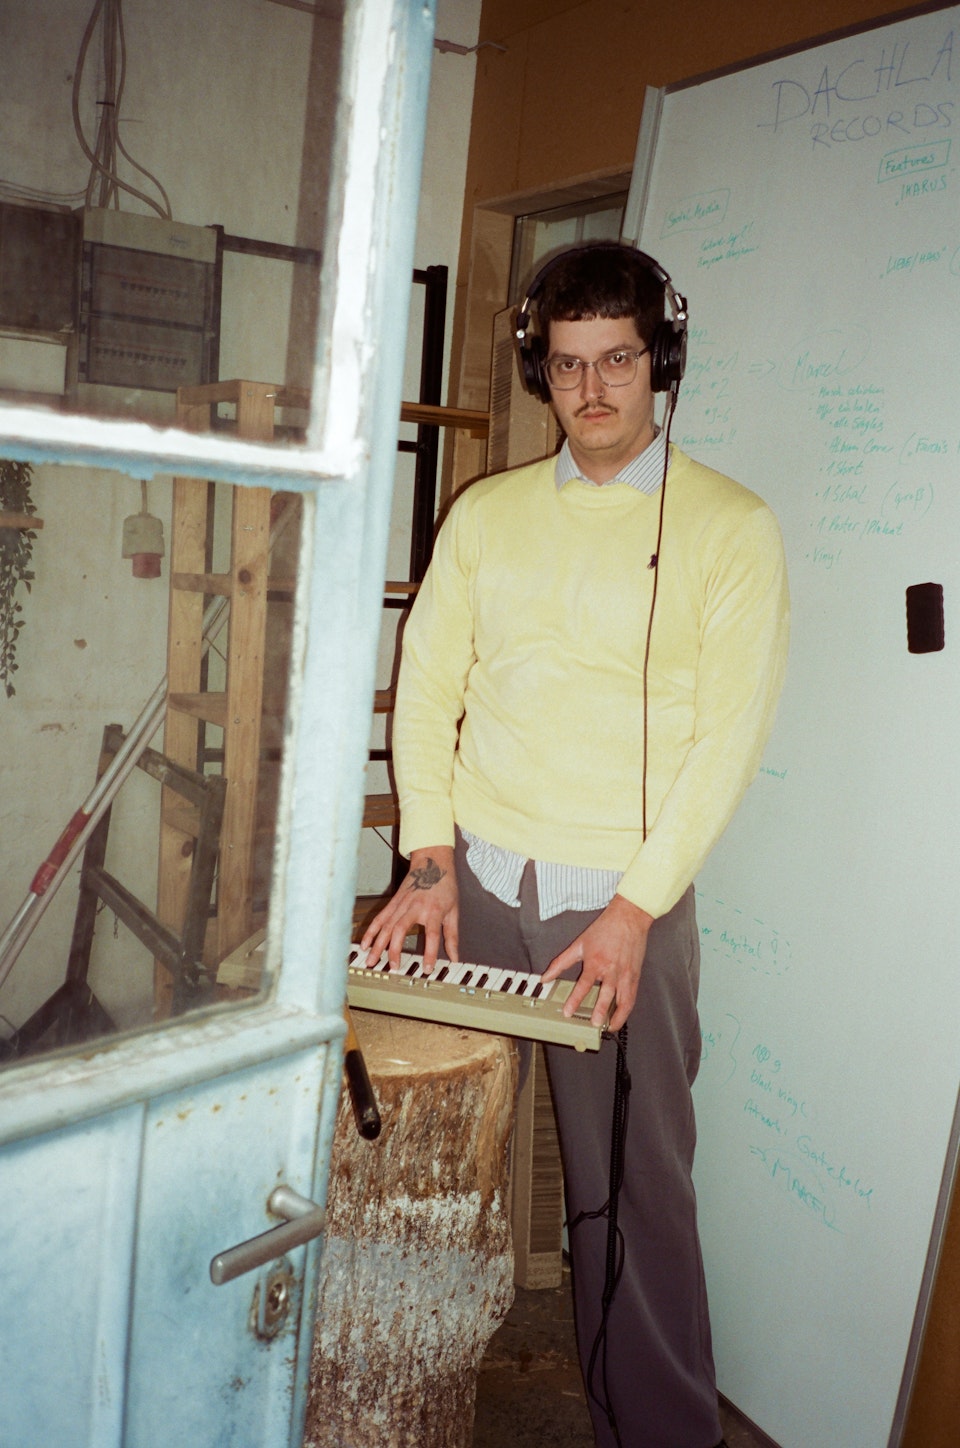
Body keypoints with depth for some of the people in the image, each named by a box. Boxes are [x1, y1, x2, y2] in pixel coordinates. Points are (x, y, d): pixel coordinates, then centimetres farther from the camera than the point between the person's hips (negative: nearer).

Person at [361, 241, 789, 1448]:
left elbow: (728, 734, -7)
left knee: (633, 1188, 3)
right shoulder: (485, 512, 10)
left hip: (624, 898, -3)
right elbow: (426, 683, 7)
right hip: (474, 881, 3)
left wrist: (635, 909, -13)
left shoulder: (729, 526, -1)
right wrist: (430, 862, -3)